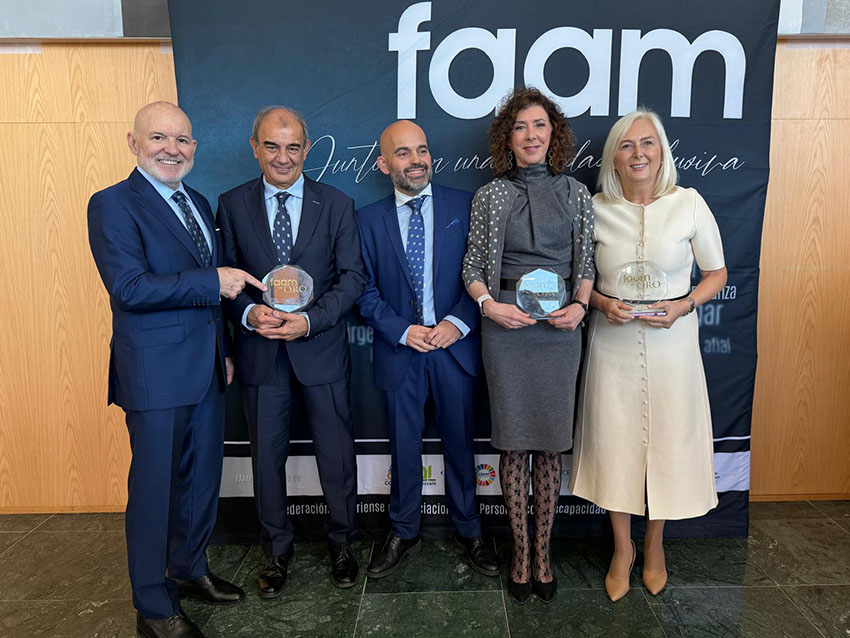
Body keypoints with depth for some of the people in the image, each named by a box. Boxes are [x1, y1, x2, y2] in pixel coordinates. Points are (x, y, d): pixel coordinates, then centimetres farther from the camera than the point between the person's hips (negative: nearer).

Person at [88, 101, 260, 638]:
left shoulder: (198, 204, 14)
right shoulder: (113, 205, -10)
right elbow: (130, 288, -21)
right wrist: (213, 282, -21)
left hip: (207, 369, 8)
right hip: (156, 373, -7)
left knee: (204, 476, 18)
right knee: (155, 486, 6)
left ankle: (190, 568, 40)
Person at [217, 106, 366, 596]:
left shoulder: (337, 205, 1)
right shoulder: (232, 205, 4)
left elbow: (352, 276, -4)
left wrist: (310, 319, -17)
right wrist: (249, 313, -17)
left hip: (322, 349, -1)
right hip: (260, 352, 1)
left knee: (337, 453, 10)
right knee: (267, 456, 12)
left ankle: (342, 543, 33)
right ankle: (278, 549, 34)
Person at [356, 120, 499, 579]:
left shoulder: (464, 206, 1)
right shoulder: (369, 219, 3)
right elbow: (366, 290, 2)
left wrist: (458, 323, -13)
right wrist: (403, 331, -10)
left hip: (455, 346, 0)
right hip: (399, 351, 1)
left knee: (460, 442, 13)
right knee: (403, 447, 13)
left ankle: (468, 530, 33)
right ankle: (404, 533, 33)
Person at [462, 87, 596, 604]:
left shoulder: (576, 194, 7)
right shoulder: (489, 196, 4)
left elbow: (587, 263, 9)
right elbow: (473, 266, 5)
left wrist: (580, 305, -8)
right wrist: (488, 304, -12)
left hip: (560, 328, 1)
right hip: (505, 325, -1)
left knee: (552, 441, 7)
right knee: (514, 440, 6)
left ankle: (544, 549, 24)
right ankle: (521, 548, 22)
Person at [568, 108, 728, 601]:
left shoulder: (689, 203, -4)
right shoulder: (595, 209, -2)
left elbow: (717, 273, 4)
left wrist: (683, 305, -14)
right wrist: (601, 302, -10)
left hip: (670, 342, 0)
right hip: (612, 343, 1)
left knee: (668, 440, 10)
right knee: (614, 442, 7)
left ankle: (655, 545, 36)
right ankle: (623, 548, 30)